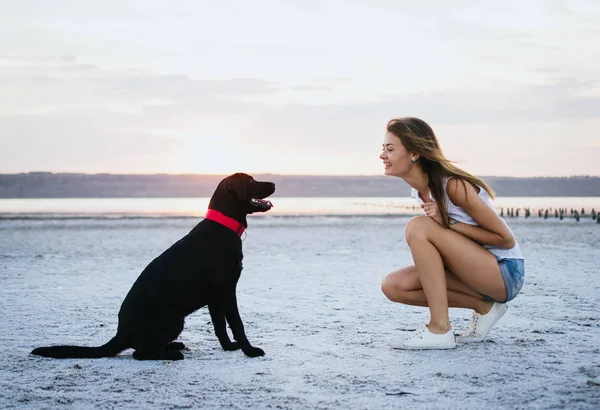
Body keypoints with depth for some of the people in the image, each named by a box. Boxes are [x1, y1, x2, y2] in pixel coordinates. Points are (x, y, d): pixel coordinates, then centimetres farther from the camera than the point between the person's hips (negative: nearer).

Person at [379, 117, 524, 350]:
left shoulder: (454, 186, -21)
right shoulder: (418, 190, 4)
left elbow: (506, 239, -17)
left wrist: (449, 223, -22)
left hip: (505, 273, -8)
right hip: (475, 271, 8)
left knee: (418, 227, -24)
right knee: (393, 286, -6)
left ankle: (440, 330, -22)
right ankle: (482, 306, 3)